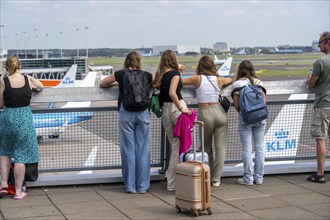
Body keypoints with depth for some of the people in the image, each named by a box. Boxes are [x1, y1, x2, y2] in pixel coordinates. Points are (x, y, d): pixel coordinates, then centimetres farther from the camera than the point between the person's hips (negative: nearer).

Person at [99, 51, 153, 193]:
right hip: (143, 113, 1)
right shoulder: (146, 75, 5)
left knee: (128, 149, 4)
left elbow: (102, 84, 16)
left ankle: (130, 186, 7)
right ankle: (142, 186, 6)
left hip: (126, 113, -1)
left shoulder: (120, 74, 3)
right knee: (143, 149, 4)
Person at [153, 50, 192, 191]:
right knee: (179, 145, -3)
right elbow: (172, 92, -20)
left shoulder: (160, 75, 12)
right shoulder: (175, 73, -8)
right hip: (175, 107, -7)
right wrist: (181, 108, -20)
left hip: (165, 109, 7)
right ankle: (172, 182, -2)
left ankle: (171, 175, 17)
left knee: (174, 145, 16)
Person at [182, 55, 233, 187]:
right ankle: (216, 179, 3)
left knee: (206, 148, 15)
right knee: (220, 147, 4)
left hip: (204, 113, -1)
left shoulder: (197, 79, -1)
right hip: (219, 111, 1)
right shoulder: (219, 80, 8)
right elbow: (232, 80, 29)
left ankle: (209, 176, 21)